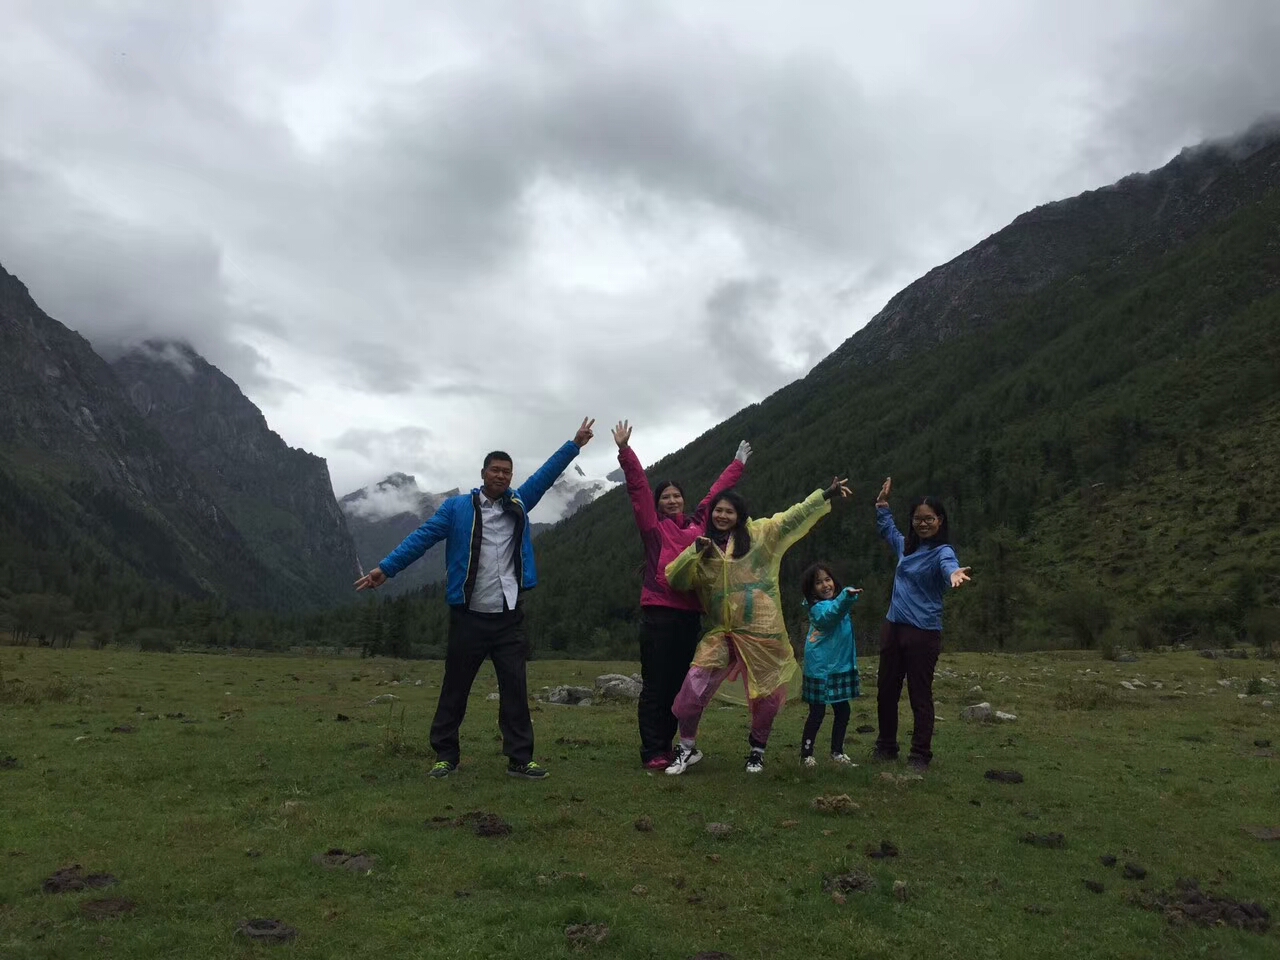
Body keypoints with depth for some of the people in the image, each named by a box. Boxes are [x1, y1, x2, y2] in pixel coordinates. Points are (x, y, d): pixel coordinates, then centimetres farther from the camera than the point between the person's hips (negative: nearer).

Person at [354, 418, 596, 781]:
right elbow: (422, 537, -3)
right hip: (469, 616, -2)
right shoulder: (457, 508, 0)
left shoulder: (518, 504, 10)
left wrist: (575, 444, 11)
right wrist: (386, 567, -10)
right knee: (454, 688, 8)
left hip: (509, 618, 3)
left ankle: (520, 758, 10)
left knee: (515, 687, 3)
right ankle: (445, 755, 20)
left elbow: (545, 474, 13)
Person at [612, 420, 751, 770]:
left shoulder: (697, 524, 14)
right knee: (655, 685, -3)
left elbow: (717, 492, 27)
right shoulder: (653, 526, 4)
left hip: (690, 613, 5)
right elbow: (638, 486, -4)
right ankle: (652, 752, 2)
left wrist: (738, 463, 38)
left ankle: (666, 746, 20)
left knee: (679, 685, 10)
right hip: (658, 612, -5)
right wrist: (624, 450, -12)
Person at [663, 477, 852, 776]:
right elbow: (675, 580, 1)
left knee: (767, 696, 7)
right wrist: (693, 551, -13)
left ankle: (758, 749, 33)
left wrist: (826, 494, -13)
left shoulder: (760, 535, 3)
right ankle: (687, 747, 7)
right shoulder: (703, 551, 10)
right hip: (722, 633, 1)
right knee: (694, 686, -13)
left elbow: (794, 517, -3)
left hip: (764, 633, -1)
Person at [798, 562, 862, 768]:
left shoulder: (836, 601, 7)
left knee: (843, 711, 11)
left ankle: (837, 752, 25)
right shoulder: (818, 608, -20)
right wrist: (847, 596, -58)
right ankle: (806, 754, 13)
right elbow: (831, 613, -41)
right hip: (820, 668, -8)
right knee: (817, 713, -1)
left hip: (840, 666, 8)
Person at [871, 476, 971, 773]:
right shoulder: (907, 546, 8)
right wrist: (882, 504, 28)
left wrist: (954, 574, -59)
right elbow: (888, 530, 32)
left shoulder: (942, 551, -12)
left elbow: (949, 566, -38)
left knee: (920, 695, -2)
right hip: (893, 626, 7)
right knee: (886, 690, 14)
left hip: (923, 633, -7)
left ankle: (920, 755, 10)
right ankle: (886, 746, 30)